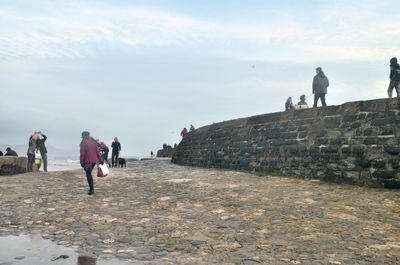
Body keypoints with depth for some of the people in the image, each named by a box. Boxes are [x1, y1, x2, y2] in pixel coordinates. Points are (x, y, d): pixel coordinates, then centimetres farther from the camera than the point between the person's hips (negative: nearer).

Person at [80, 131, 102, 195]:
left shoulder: (83, 143, -10)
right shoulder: (93, 141, 8)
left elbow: (82, 153, -14)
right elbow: (97, 151, 8)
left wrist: (81, 162, -10)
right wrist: (100, 160, 11)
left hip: (87, 161, -6)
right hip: (94, 160, 6)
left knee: (88, 175, 1)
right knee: (89, 174, 19)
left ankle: (91, 189, -1)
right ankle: (91, 188, 19)